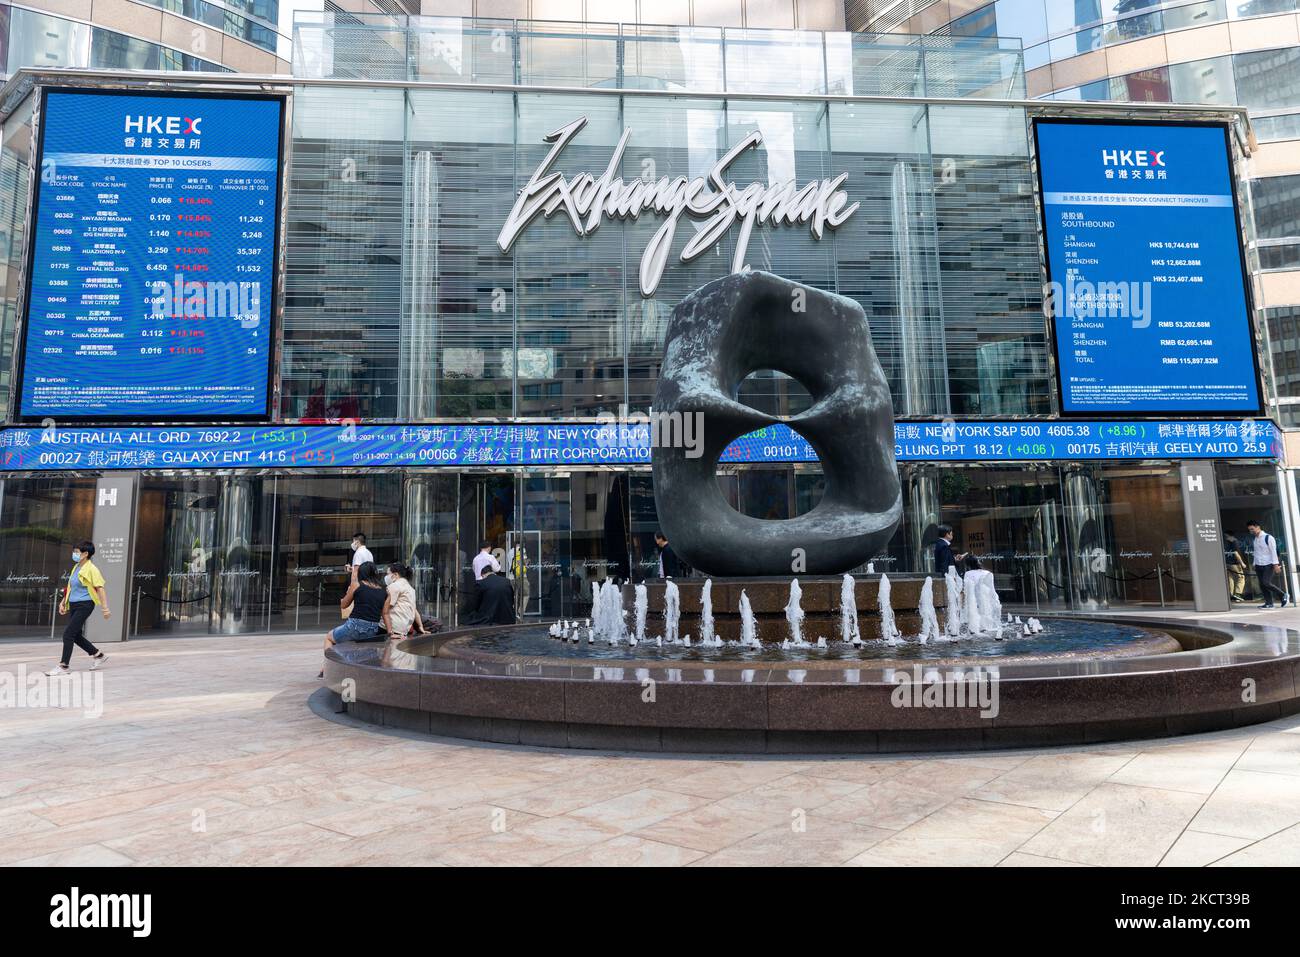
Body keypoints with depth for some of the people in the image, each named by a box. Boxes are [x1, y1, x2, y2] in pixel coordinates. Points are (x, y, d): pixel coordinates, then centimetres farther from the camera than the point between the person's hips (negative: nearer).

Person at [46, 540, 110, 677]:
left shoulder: (91, 569, -12)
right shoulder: (76, 568, 12)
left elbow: (100, 588, -16)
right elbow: (70, 587, 23)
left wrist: (105, 608, -20)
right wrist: (63, 602, 16)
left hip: (84, 605, -9)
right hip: (73, 605, 9)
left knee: (68, 634, -11)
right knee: (76, 636, 12)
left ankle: (64, 665, -2)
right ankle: (98, 655, 27)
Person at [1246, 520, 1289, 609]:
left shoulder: (1268, 538, -10)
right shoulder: (1255, 539, 11)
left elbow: (1273, 552, -12)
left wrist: (1276, 565, -17)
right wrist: (1255, 565, 12)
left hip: (1268, 565, -7)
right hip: (1258, 565, 7)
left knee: (1266, 583, -16)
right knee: (1262, 585, 2)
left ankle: (1283, 595, 4)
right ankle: (1269, 603, 7)